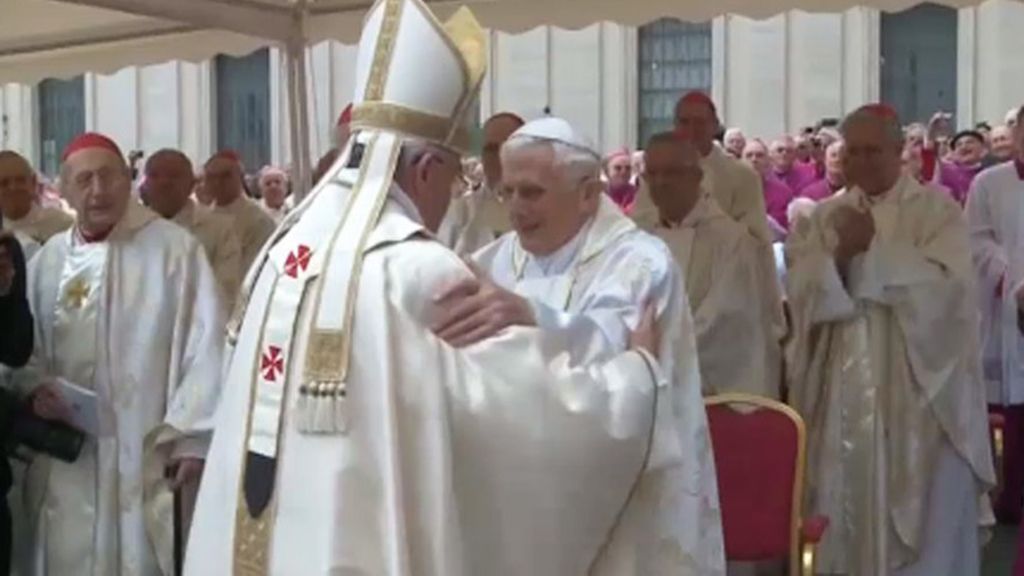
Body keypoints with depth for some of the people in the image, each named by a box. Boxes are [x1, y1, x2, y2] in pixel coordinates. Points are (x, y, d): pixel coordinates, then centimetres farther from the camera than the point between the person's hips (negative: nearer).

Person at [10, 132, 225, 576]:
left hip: (148, 452, -4)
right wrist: (34, 387, -6)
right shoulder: (48, 259, 9)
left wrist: (193, 437, -11)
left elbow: (204, 344, -8)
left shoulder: (174, 248, -5)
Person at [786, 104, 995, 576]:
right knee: (845, 512, 8)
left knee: (922, 520, 1)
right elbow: (799, 291, 0)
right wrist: (841, 255, -16)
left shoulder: (936, 209, 0)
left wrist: (875, 247, -17)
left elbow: (944, 285, -15)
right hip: (844, 390, 3)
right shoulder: (827, 215, 10)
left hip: (919, 388, -3)